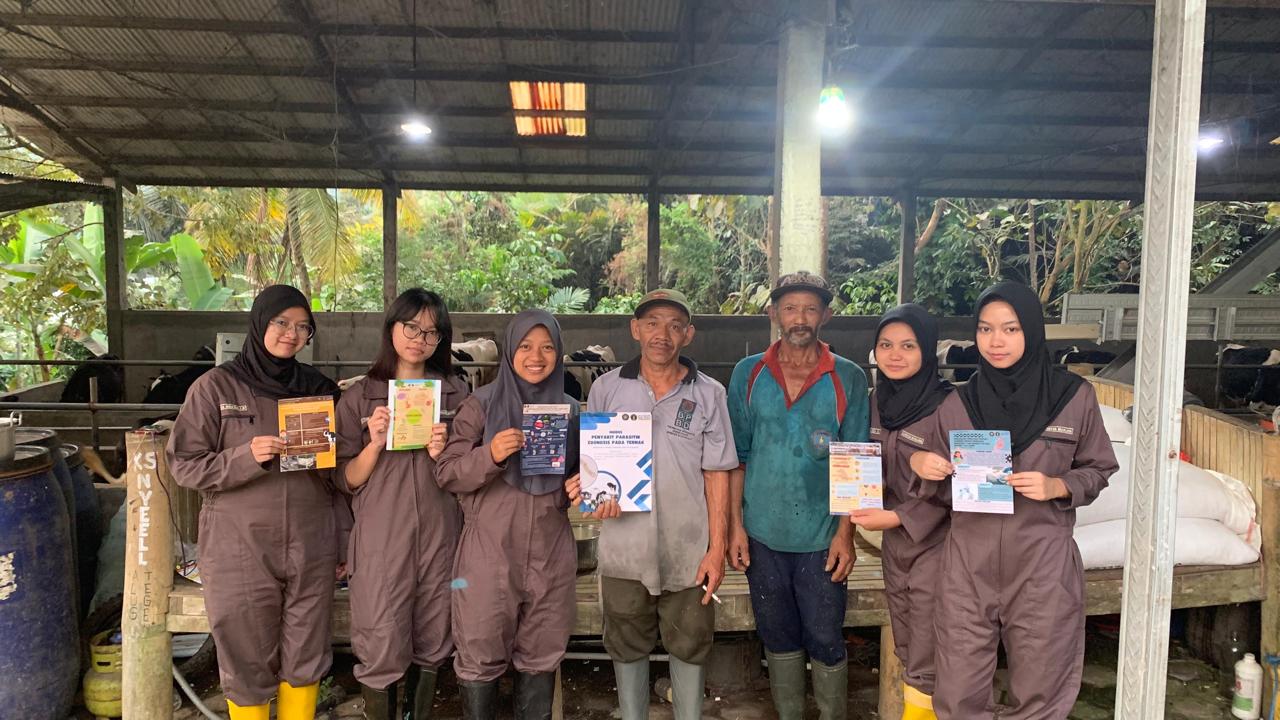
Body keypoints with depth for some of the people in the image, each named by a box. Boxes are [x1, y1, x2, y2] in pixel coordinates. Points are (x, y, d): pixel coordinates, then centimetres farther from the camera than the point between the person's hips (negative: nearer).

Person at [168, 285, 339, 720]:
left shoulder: (319, 388, 7)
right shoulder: (216, 387, -3)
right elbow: (184, 466, -6)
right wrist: (247, 457, -19)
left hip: (311, 549, 3)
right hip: (240, 552, -2)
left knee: (306, 663, 12)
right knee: (248, 667, 9)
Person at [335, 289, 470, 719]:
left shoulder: (455, 393, 6)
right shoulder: (360, 396, 1)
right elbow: (347, 481, 0)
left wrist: (443, 454, -11)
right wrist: (375, 443, -17)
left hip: (440, 537, 2)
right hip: (381, 539, -2)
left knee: (431, 647, 12)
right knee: (382, 652, 1)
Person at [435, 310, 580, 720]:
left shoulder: (570, 410, 7)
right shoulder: (481, 405, -2)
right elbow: (446, 474, -6)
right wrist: (490, 455, -22)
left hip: (551, 554, 3)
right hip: (489, 553, -3)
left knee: (541, 659, 11)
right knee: (481, 658, 5)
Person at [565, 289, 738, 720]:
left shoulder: (709, 394, -1)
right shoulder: (606, 389, 1)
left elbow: (716, 475, -1)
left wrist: (717, 549, -4)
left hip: (689, 551, -1)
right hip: (625, 550, 1)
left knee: (689, 646, 13)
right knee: (627, 646, 15)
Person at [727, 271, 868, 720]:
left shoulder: (848, 379, -2)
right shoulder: (748, 374, 2)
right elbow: (736, 456, 4)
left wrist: (845, 532, -7)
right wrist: (735, 525, 0)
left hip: (821, 537, -2)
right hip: (763, 535, 2)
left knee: (825, 641, 6)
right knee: (778, 638, 15)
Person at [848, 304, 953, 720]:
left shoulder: (946, 405, -17)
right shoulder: (877, 399, 2)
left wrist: (897, 517, -18)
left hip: (933, 539, -6)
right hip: (894, 538, 6)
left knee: (926, 657, 2)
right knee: (906, 649, 17)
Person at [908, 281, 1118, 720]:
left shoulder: (1074, 396, -2)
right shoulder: (957, 404, 1)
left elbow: (1097, 471, 6)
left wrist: (1057, 487, -14)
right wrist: (920, 464, -12)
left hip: (1042, 565, -1)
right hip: (969, 564, 1)